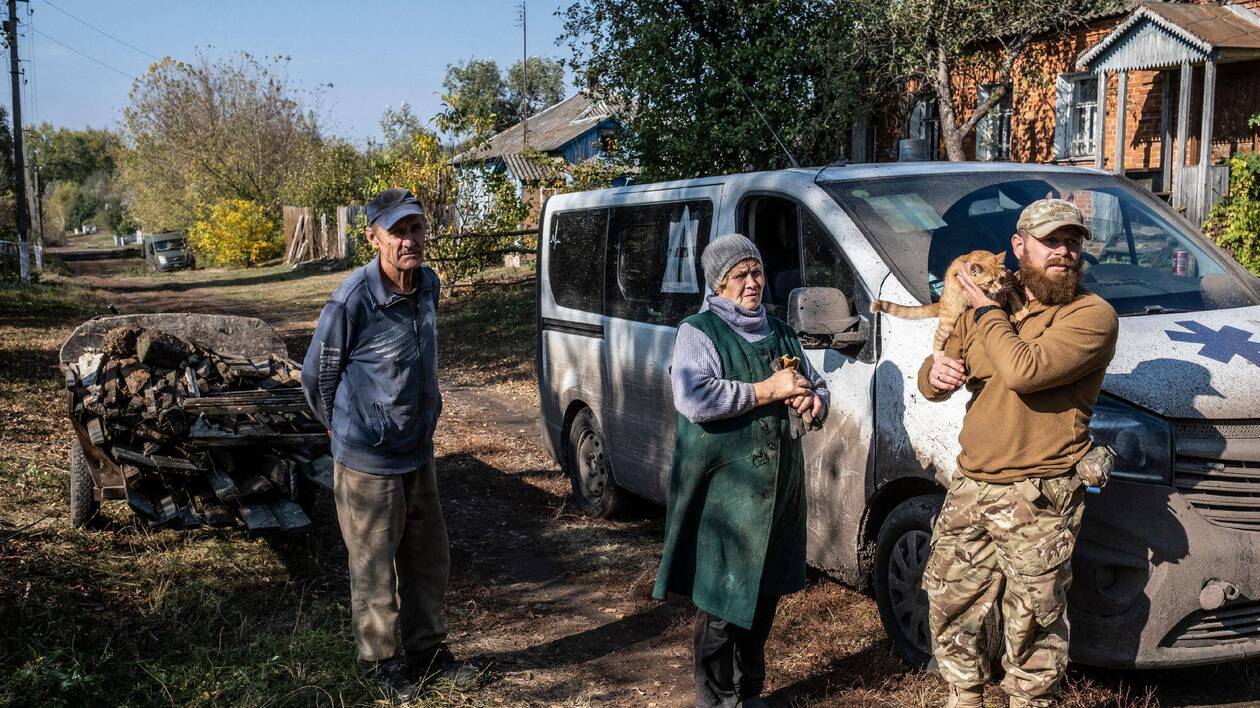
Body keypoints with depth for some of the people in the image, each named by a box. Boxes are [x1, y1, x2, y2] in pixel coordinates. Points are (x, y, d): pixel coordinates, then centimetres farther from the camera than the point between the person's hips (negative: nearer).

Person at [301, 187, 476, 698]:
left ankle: (426, 650, 36)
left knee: (429, 560, 18)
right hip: (368, 464, -6)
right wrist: (349, 432, 7)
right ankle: (384, 661, 29)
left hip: (418, 453, 6)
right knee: (375, 571, 9)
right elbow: (316, 376, -8)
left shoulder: (429, 284, -3)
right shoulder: (352, 301, -23)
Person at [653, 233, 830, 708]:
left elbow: (817, 383, 25)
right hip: (724, 491, -7)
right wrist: (767, 391, -18)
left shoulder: (779, 333, 17)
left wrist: (814, 399, 0)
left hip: (779, 486, 7)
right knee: (722, 602, -3)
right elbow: (692, 398, -21)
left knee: (764, 597, 14)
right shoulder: (699, 333, -5)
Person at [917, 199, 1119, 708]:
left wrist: (987, 312, -10)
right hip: (969, 488, 7)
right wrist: (936, 374, -7)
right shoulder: (982, 311, 13)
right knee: (948, 607, 16)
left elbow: (1025, 371, -25)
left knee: (1031, 627, 2)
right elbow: (934, 382, 18)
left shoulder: (1092, 316, -9)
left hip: (1036, 499, -6)